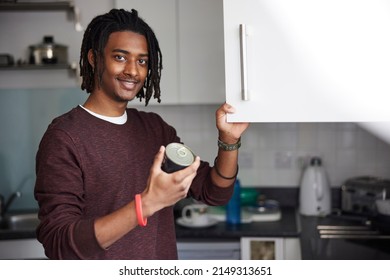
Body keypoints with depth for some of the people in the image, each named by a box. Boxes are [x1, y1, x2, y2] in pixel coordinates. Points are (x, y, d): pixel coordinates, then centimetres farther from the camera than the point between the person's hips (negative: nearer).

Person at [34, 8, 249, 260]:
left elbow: (214, 193, 0)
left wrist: (229, 140, -17)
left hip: (162, 267, 6)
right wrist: (146, 204, -35)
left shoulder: (156, 128, 0)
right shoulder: (64, 137, -18)